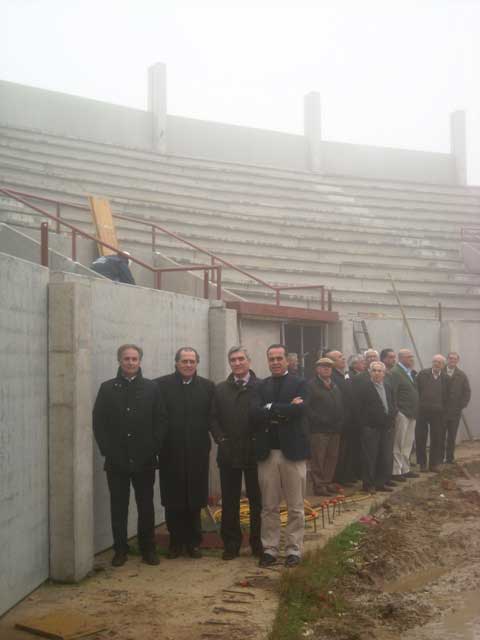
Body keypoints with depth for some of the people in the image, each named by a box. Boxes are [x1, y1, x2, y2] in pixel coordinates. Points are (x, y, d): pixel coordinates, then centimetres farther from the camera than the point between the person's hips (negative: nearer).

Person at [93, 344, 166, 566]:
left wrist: (153, 448, -6)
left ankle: (148, 548, 17)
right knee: (118, 506, 6)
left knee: (146, 506, 7)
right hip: (116, 460, 0)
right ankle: (120, 550, 16)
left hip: (144, 460, 0)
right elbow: (98, 422, 3)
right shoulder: (107, 388, 5)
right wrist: (107, 450, -6)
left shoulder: (151, 388, 5)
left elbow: (161, 421, 3)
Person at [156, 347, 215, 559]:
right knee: (173, 501, 5)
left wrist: (203, 432, -3)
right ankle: (176, 542, 17)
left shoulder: (207, 386, 7)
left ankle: (193, 542, 18)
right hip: (171, 452, -1)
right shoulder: (161, 385, -1)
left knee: (195, 500, 6)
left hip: (197, 453, 2)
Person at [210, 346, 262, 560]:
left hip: (254, 452, -3)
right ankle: (231, 544, 18)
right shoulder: (220, 390, 10)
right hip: (229, 453, 3)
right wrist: (221, 439, -3)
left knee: (257, 500, 6)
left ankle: (258, 543, 17)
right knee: (229, 501, 8)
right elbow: (213, 419, 9)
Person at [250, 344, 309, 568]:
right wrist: (285, 410, -14)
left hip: (292, 450, -2)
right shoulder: (261, 386, 9)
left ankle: (293, 549, 15)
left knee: (295, 507, 6)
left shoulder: (299, 384, 1)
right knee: (269, 506, 8)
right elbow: (254, 413, -7)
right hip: (267, 452, 2)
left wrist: (271, 409, -10)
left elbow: (298, 410, -16)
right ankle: (270, 548, 16)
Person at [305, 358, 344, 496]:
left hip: (334, 429, 7)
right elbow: (307, 407, -13)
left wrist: (340, 422, 6)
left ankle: (328, 482, 20)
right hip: (319, 429, -7)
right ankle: (318, 485, 2)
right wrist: (319, 420, -16)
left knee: (332, 457, 10)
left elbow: (340, 406, 21)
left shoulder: (335, 387, 20)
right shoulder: (311, 385, -4)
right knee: (318, 459, -3)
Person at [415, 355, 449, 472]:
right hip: (422, 411, -1)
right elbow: (416, 390, -1)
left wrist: (443, 409, -1)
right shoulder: (423, 374, -1)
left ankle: (434, 463, 16)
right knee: (420, 438, 5)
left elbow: (446, 397, 6)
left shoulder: (446, 378, 3)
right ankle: (422, 463, 16)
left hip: (438, 413, 1)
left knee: (437, 439, 4)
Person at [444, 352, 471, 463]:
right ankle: (440, 457, 11)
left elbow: (467, 392, 5)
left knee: (452, 437, 7)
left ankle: (450, 457, 14)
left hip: (455, 411, 2)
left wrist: (462, 405, -4)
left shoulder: (462, 375, 4)